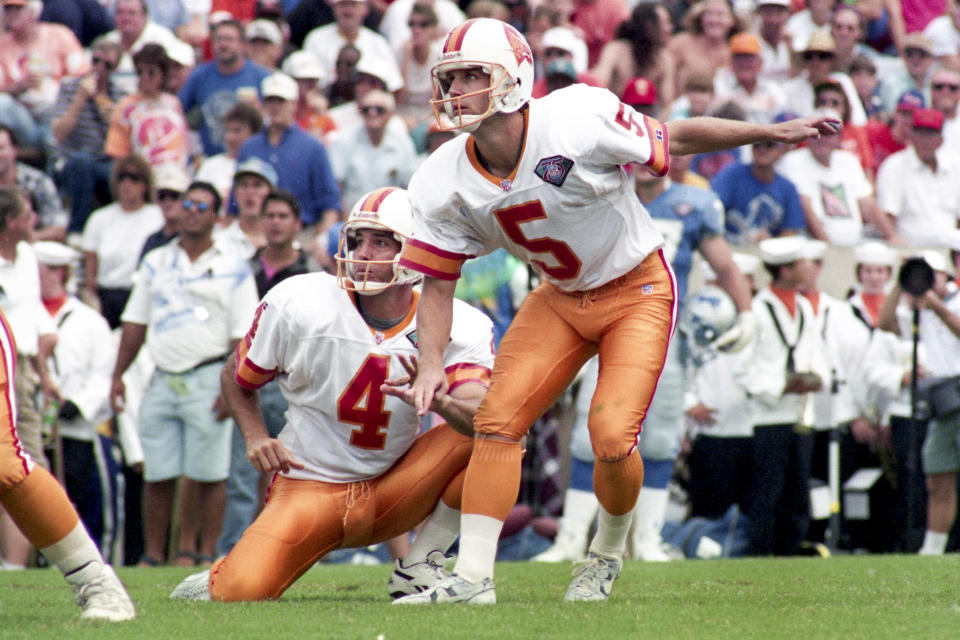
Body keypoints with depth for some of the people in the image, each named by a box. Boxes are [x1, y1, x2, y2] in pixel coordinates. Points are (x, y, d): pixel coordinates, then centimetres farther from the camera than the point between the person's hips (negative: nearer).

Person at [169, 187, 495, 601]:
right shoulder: (298, 306, -12)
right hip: (309, 487, -2)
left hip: (391, 492, 2)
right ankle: (219, 583, 14)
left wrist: (439, 401, -51)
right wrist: (256, 437, -12)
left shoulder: (457, 328, -11)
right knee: (245, 592, -27)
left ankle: (419, 568, -8)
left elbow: (480, 413, -29)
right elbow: (236, 378, 5)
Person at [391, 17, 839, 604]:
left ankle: (609, 552, 15)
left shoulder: (578, 120, -26)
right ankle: (473, 577, -6)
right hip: (560, 298, 4)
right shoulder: (446, 182, -12)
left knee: (612, 439, -15)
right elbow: (438, 281, -3)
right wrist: (431, 364, -16)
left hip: (637, 289, -4)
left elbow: (675, 139, -13)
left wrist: (771, 133, -10)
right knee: (497, 421, -11)